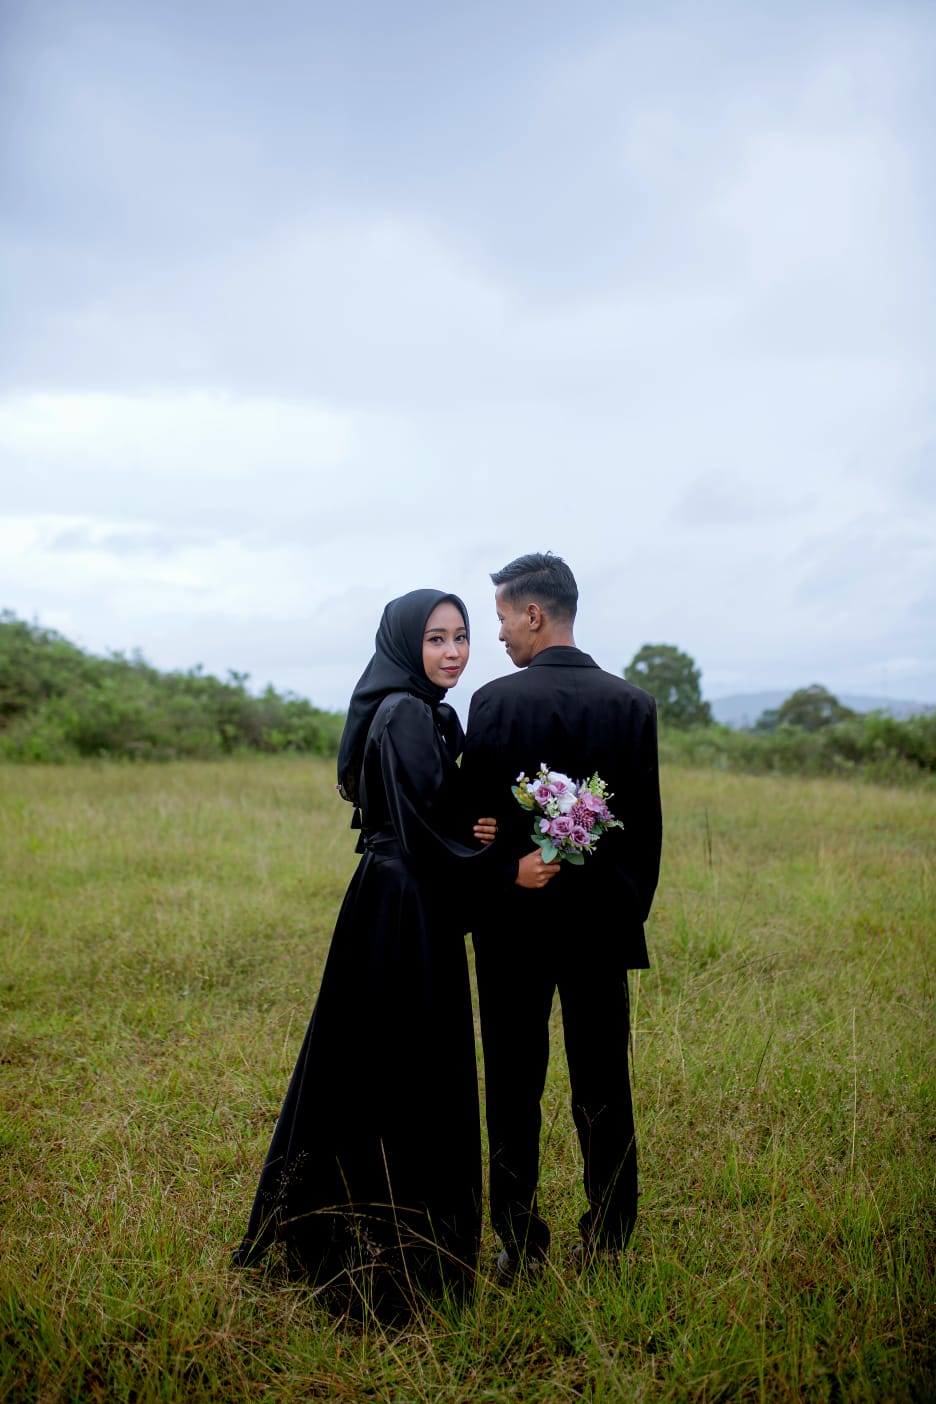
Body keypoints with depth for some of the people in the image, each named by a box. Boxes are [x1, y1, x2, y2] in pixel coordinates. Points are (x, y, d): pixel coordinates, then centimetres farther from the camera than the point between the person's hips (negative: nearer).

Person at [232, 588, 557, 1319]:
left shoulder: (426, 713, 14)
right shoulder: (406, 715, -16)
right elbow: (419, 830, -20)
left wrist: (475, 829, -6)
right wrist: (506, 869, -16)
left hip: (419, 908, 10)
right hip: (404, 910, -10)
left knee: (379, 1066, 18)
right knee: (407, 1067, 0)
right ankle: (398, 1253, 15)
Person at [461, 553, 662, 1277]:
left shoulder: (495, 700, -11)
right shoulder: (632, 702, -1)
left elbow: (476, 817, -9)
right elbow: (647, 822, 3)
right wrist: (633, 907, 13)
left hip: (513, 920, -2)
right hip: (603, 919, 3)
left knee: (515, 1087, 9)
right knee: (604, 1088, 12)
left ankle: (522, 1246, 18)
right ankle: (608, 1241, 22)